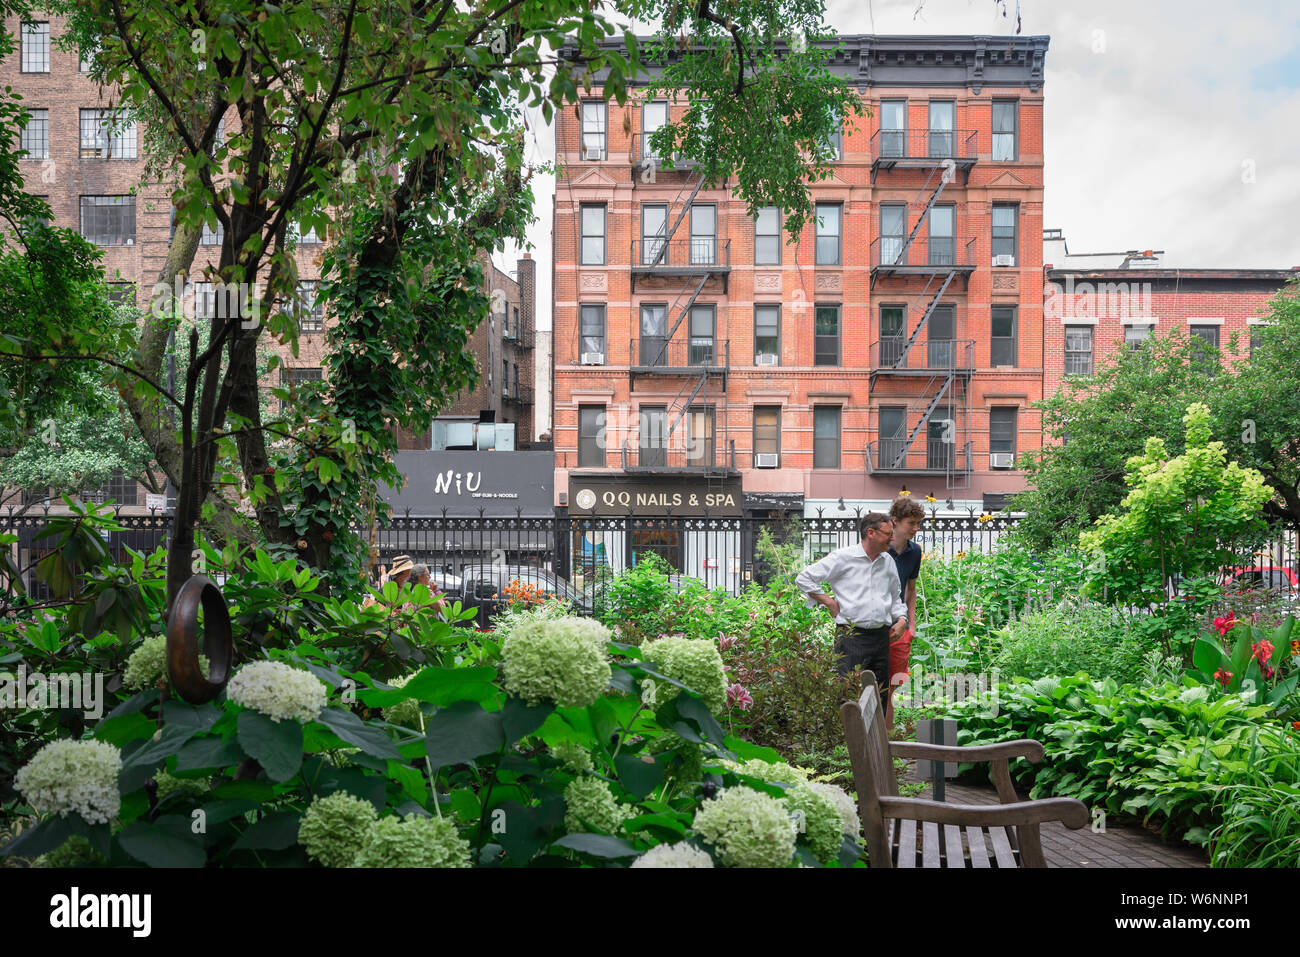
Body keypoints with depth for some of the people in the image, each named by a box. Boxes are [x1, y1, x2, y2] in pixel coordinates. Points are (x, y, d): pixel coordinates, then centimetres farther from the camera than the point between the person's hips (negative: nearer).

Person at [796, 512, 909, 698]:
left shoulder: (888, 561, 14)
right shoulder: (844, 557, -6)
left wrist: (901, 618, 10)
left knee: (880, 695, 9)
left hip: (881, 638, 6)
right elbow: (803, 578, -4)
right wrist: (829, 603, -5)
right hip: (851, 636, -6)